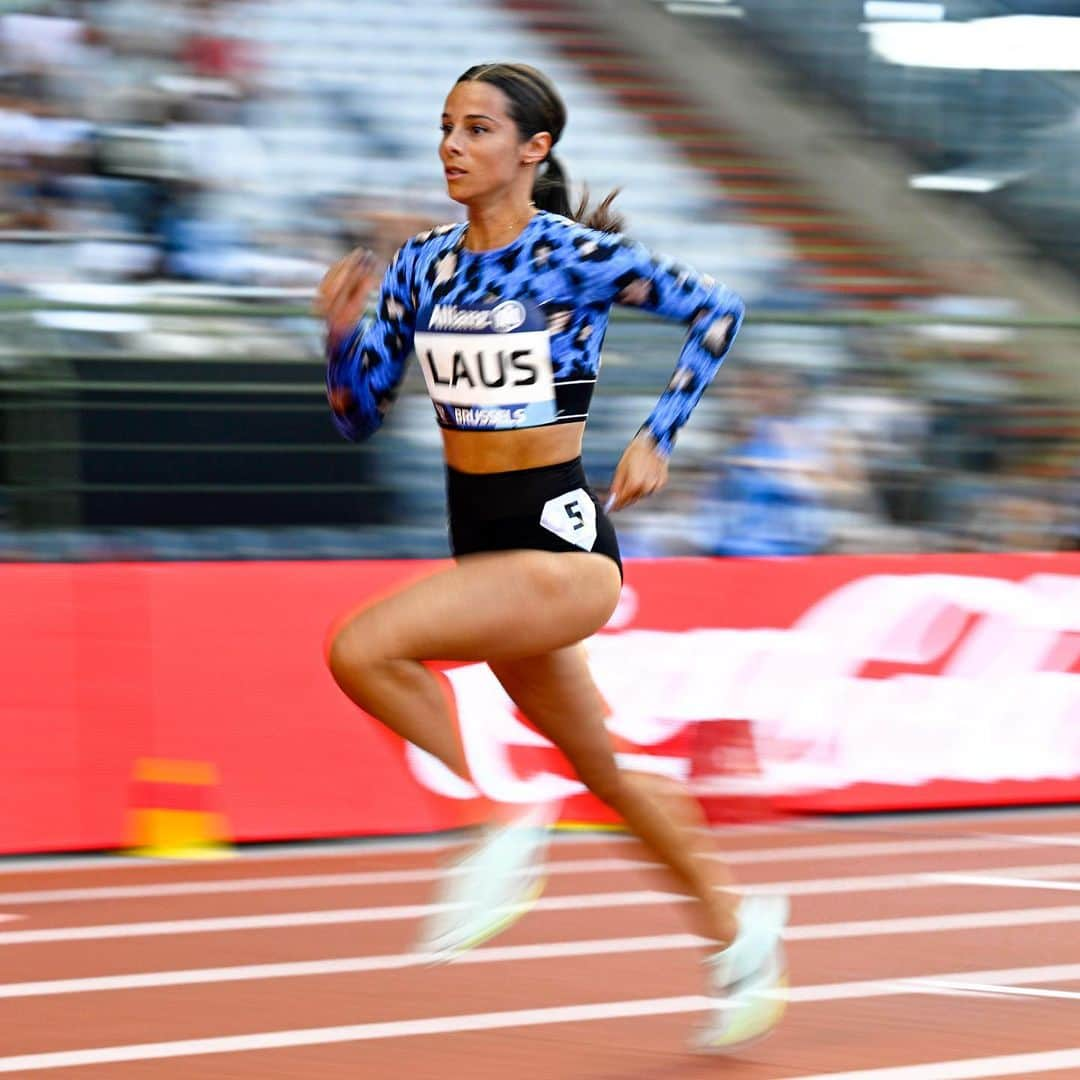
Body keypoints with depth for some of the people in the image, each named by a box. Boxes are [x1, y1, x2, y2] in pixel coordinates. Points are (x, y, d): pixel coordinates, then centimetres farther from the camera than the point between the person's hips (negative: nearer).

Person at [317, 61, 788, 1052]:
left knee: (362, 649, -25)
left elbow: (715, 311, 1)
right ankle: (736, 933, 35)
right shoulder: (422, 265, 6)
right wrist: (343, 336, -12)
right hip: (483, 544, 7)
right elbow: (358, 417, 7)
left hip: (562, 542, -7)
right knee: (603, 772, 18)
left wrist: (658, 439, -4)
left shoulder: (579, 254, -11)